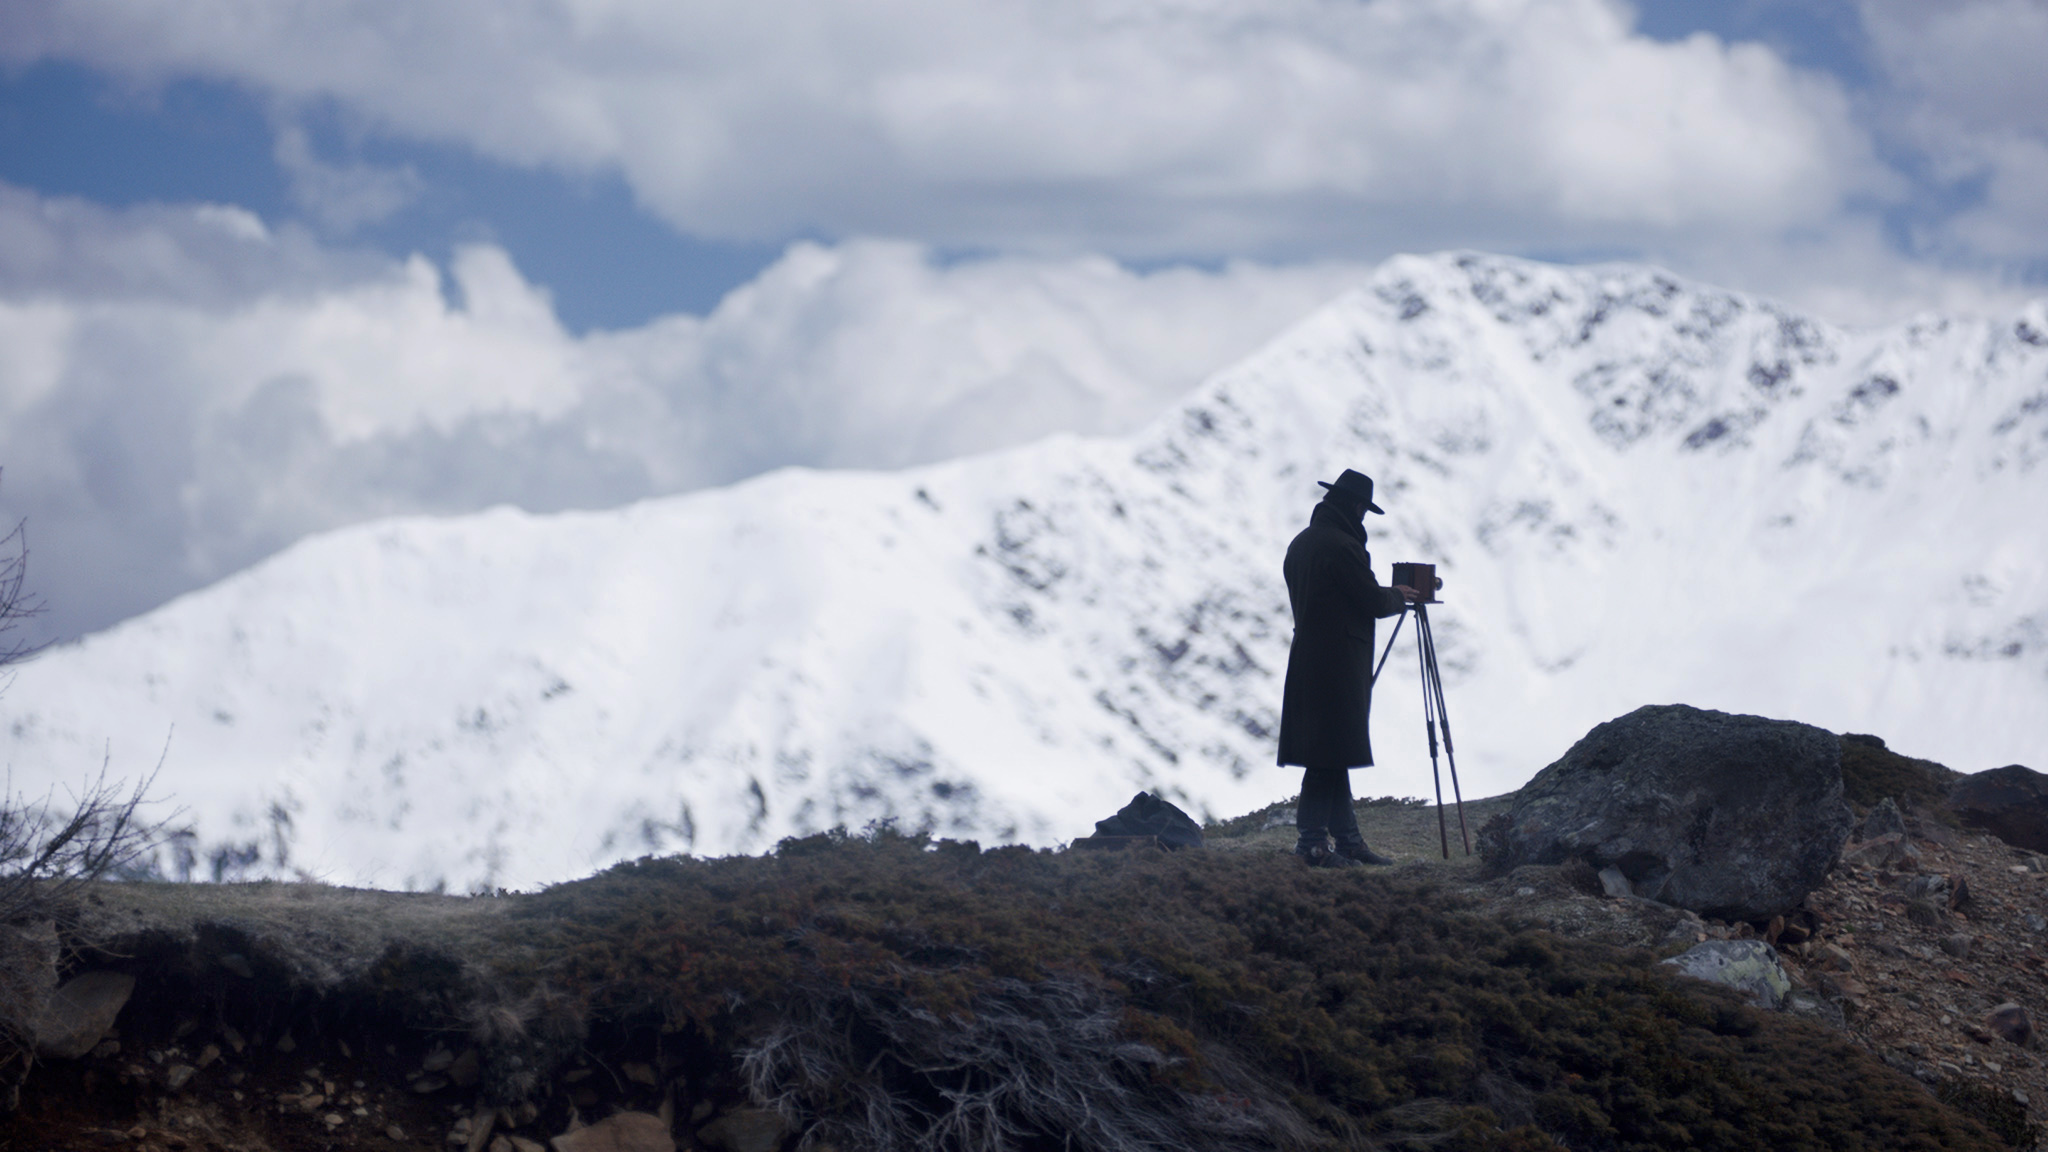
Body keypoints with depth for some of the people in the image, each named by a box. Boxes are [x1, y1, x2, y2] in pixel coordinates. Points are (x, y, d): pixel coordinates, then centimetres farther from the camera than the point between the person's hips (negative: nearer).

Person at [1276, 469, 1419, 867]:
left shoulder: (1301, 543, 14)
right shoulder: (1342, 547, -16)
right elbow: (1372, 601, -13)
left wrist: (1385, 596, 23)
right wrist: (1398, 595, 9)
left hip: (1309, 657, 10)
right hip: (1338, 665, -10)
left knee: (1333, 753, 12)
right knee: (1330, 755, -8)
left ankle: (1347, 838, 15)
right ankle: (1312, 840, -9)